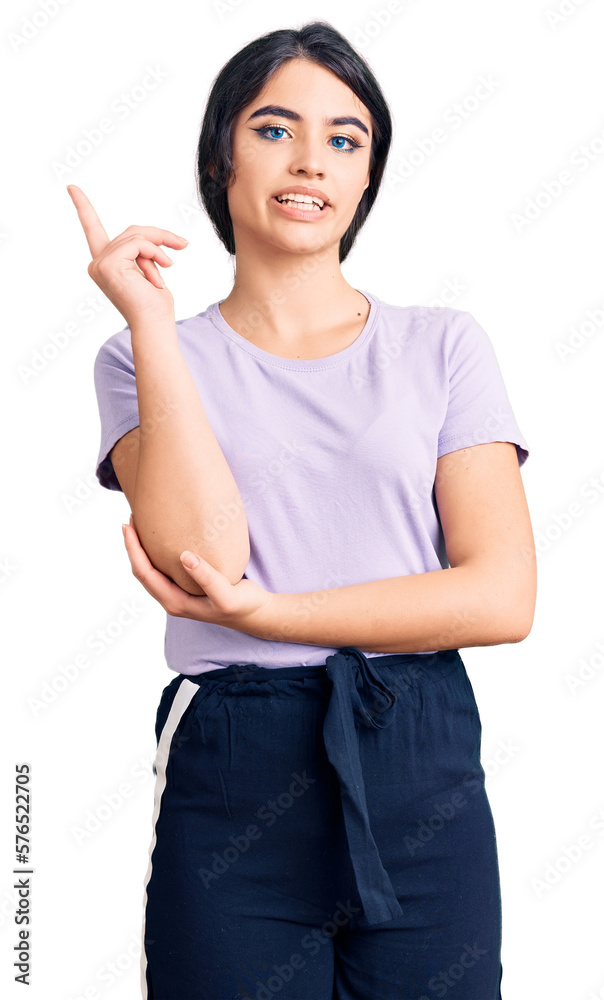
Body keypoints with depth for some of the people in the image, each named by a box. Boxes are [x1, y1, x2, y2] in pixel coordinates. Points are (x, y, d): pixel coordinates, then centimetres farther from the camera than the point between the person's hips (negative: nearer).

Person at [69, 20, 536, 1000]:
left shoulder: (444, 345, 6)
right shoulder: (147, 358, 5)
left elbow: (503, 596, -4)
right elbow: (202, 552, -13)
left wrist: (261, 610, -11)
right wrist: (151, 324, -12)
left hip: (424, 773, 1)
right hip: (230, 781, -1)